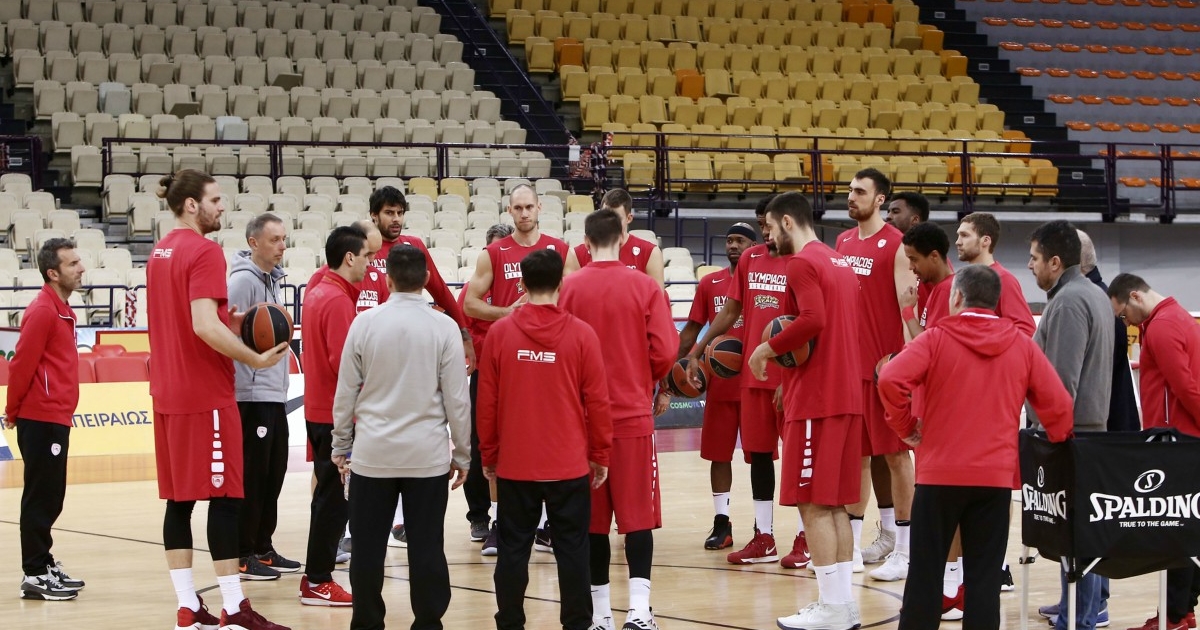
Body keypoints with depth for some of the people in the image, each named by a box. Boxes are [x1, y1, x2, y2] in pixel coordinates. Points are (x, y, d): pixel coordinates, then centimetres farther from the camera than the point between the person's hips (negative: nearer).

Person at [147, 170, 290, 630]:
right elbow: (205, 327, -24)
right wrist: (255, 359, -16)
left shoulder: (160, 252, 14)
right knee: (224, 497, -6)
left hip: (169, 393, 9)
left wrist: (230, 322, 12)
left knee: (178, 498, 8)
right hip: (206, 396, -9)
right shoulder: (205, 252, -14)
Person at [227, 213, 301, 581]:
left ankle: (263, 547, 21)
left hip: (275, 394, 9)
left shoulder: (272, 280, 16)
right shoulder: (242, 281, -13)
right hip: (252, 395, -9)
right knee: (251, 477, -6)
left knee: (273, 475, 13)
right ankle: (242, 556, 0)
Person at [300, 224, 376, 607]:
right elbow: (343, 362, -23)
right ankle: (317, 583, 1)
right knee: (335, 497, -3)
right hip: (336, 413, -10)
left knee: (329, 493, 16)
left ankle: (316, 576, 21)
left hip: (318, 410, 10)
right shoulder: (338, 300, -18)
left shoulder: (317, 293, 12)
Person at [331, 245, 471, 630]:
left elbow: (345, 393, 3)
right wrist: (462, 454, 8)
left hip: (372, 454, 1)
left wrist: (341, 446, 15)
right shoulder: (443, 327, -5)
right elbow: (457, 399, -3)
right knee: (426, 549, 4)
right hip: (428, 456, -1)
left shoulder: (364, 324, -3)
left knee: (368, 548, 8)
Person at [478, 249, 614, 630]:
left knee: (513, 549, 8)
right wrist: (601, 455, 7)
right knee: (572, 549, 6)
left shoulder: (499, 333, -5)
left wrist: (488, 455, 11)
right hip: (569, 466, -1)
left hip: (514, 465, 1)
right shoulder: (581, 334, -7)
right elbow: (597, 401, -4)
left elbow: (486, 402, 0)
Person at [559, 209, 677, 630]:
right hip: (634, 414, -1)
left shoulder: (569, 288, -4)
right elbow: (665, 350, -8)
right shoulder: (645, 286, -5)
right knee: (638, 514, 3)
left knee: (592, 517, 8)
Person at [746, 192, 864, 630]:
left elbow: (813, 320, -24)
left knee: (813, 504, -5)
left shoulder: (801, 264, -11)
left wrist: (770, 347, -12)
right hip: (847, 396, 9)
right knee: (836, 503, 11)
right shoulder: (841, 263, 17)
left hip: (815, 401, -9)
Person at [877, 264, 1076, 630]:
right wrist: (1057, 442, 19)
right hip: (996, 476, 2)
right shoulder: (1022, 345, 4)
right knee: (984, 573, 5)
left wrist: (905, 426, -3)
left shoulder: (936, 339, -4)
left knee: (925, 570, 6)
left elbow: (891, 380, -18)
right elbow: (1058, 404, 2)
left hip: (940, 473, -2)